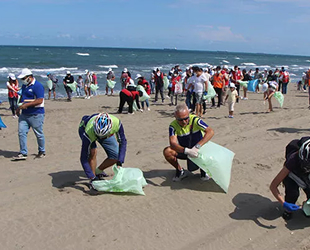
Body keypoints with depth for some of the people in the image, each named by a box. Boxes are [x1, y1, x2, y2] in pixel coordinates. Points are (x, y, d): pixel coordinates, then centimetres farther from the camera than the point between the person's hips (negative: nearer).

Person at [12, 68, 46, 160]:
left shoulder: (38, 86, -13)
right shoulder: (24, 86, 14)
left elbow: (40, 101, -20)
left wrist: (26, 105, -20)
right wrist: (19, 107, 13)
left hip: (36, 115, -8)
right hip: (24, 114, 8)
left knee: (39, 134, 4)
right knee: (21, 132, 0)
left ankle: (42, 152, 21)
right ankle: (23, 153, 6)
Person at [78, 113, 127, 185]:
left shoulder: (116, 123, -39)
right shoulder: (88, 133, -44)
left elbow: (123, 142, -20)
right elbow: (83, 158, -37)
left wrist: (120, 161, -27)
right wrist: (92, 177, -38)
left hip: (106, 132, 3)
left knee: (115, 156, -8)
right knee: (92, 152, -29)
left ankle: (98, 171, 17)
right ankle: (93, 181, -9)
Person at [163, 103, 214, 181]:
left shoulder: (195, 120, -21)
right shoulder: (173, 125, -17)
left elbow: (210, 132, -33)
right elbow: (173, 143, -31)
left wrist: (197, 146, -44)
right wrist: (187, 151, -49)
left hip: (199, 150, -2)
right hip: (183, 151, 2)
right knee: (167, 151, -24)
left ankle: (203, 169, 7)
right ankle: (180, 171, 2)